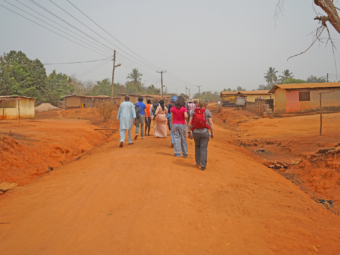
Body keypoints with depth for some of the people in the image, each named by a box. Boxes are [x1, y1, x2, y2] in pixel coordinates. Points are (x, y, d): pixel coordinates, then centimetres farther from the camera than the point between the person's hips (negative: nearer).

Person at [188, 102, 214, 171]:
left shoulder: (194, 112, 7)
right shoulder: (207, 112, 1)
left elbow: (190, 123, 1)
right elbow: (211, 123, -5)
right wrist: (212, 133, 4)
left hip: (195, 132, 2)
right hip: (204, 132, -2)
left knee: (197, 146, 25)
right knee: (203, 148, 5)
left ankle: (198, 162, 25)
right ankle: (203, 166, 1)